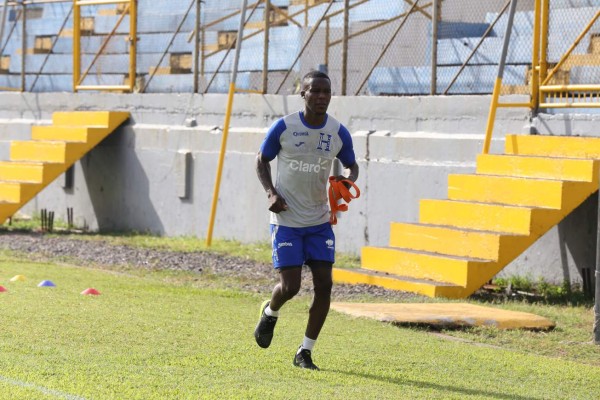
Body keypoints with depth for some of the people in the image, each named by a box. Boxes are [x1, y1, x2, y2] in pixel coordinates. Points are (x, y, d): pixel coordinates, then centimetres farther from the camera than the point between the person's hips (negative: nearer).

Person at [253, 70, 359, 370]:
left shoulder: (339, 133, -2)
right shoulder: (283, 127, -10)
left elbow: (351, 165, 13)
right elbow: (262, 160, 3)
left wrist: (348, 179, -11)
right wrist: (271, 192, -13)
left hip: (319, 221, 3)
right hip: (286, 219, -3)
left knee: (324, 283, -5)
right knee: (290, 286, -9)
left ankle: (305, 352, 8)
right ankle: (270, 313, 29)